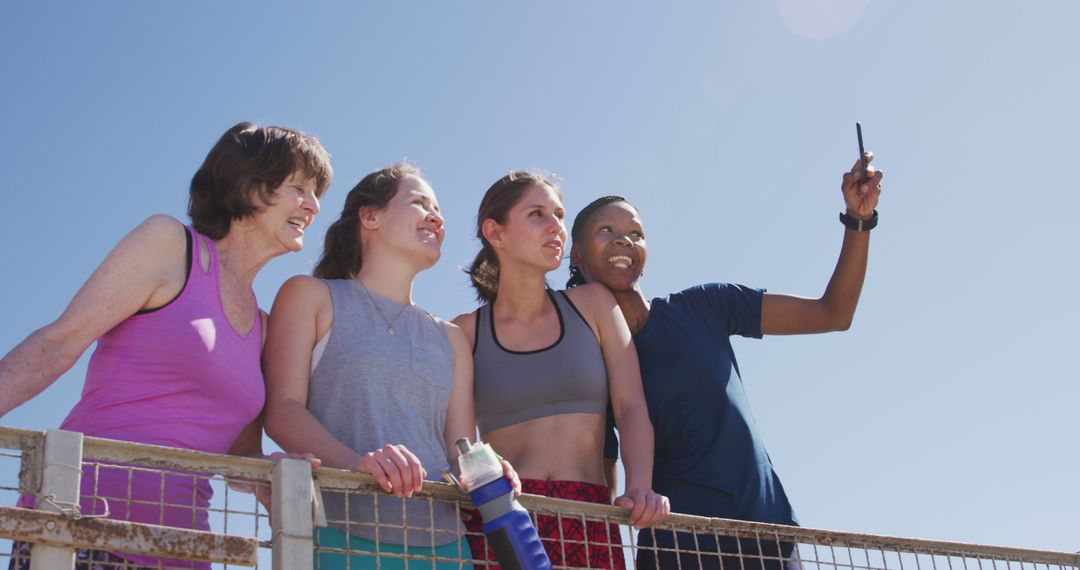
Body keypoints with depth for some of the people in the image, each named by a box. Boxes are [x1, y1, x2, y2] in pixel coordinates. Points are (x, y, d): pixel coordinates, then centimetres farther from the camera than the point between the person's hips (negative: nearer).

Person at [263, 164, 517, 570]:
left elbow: (461, 451, 16)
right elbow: (282, 410, -4)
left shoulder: (450, 338, 23)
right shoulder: (311, 296, 10)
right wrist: (356, 462, -22)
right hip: (339, 534, -4)